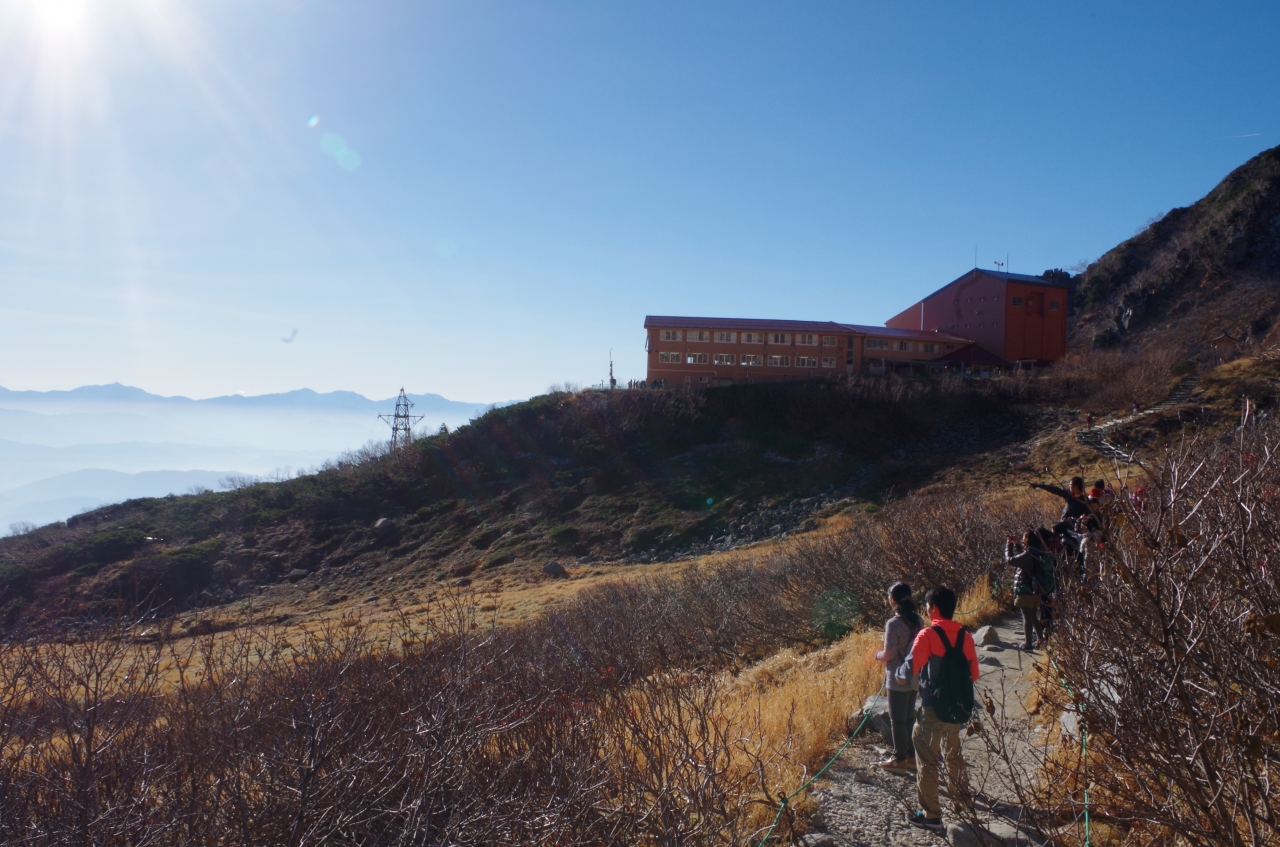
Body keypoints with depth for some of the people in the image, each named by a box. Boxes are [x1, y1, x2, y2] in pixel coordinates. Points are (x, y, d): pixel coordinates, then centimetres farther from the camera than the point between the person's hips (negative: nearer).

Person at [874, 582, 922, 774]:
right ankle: (911, 756, 28)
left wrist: (877, 655, 0)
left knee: (897, 720, 5)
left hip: (898, 679, -7)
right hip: (914, 677, 7)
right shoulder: (917, 620, 0)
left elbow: (889, 654, -19)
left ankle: (899, 760, 14)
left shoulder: (894, 624, -21)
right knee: (910, 717, 18)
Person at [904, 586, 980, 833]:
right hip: (960, 708, 7)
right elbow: (973, 674, 7)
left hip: (934, 709, -7)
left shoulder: (928, 635, -16)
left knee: (927, 760, 2)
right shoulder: (965, 636, 1)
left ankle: (930, 815, 4)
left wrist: (898, 672, -3)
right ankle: (961, 795, 45)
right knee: (953, 752, 27)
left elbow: (912, 667, -23)